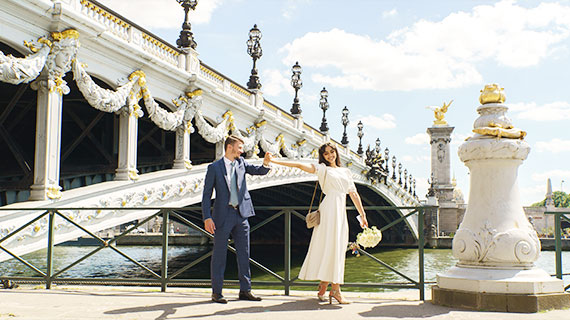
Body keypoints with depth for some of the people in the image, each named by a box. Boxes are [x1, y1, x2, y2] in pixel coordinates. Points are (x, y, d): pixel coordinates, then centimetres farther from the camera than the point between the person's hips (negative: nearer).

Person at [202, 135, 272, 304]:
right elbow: (206, 195, -4)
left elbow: (258, 171, 4)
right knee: (219, 254, 2)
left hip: (241, 215, 5)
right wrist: (207, 218, -12)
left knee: (244, 253, 8)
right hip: (223, 216, -5)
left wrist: (265, 163, -19)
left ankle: (245, 290, 16)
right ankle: (216, 292, 11)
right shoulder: (214, 167, -3)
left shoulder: (241, 163, 11)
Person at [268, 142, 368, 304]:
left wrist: (363, 215, 15)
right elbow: (300, 165, -1)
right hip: (329, 209, -6)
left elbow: (354, 194, 20)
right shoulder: (322, 169, 7)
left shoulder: (346, 171, 22)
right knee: (332, 247, -11)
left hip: (341, 212, 6)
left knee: (337, 249, 3)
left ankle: (323, 287, 8)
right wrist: (274, 161, -9)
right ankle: (335, 290, -11)